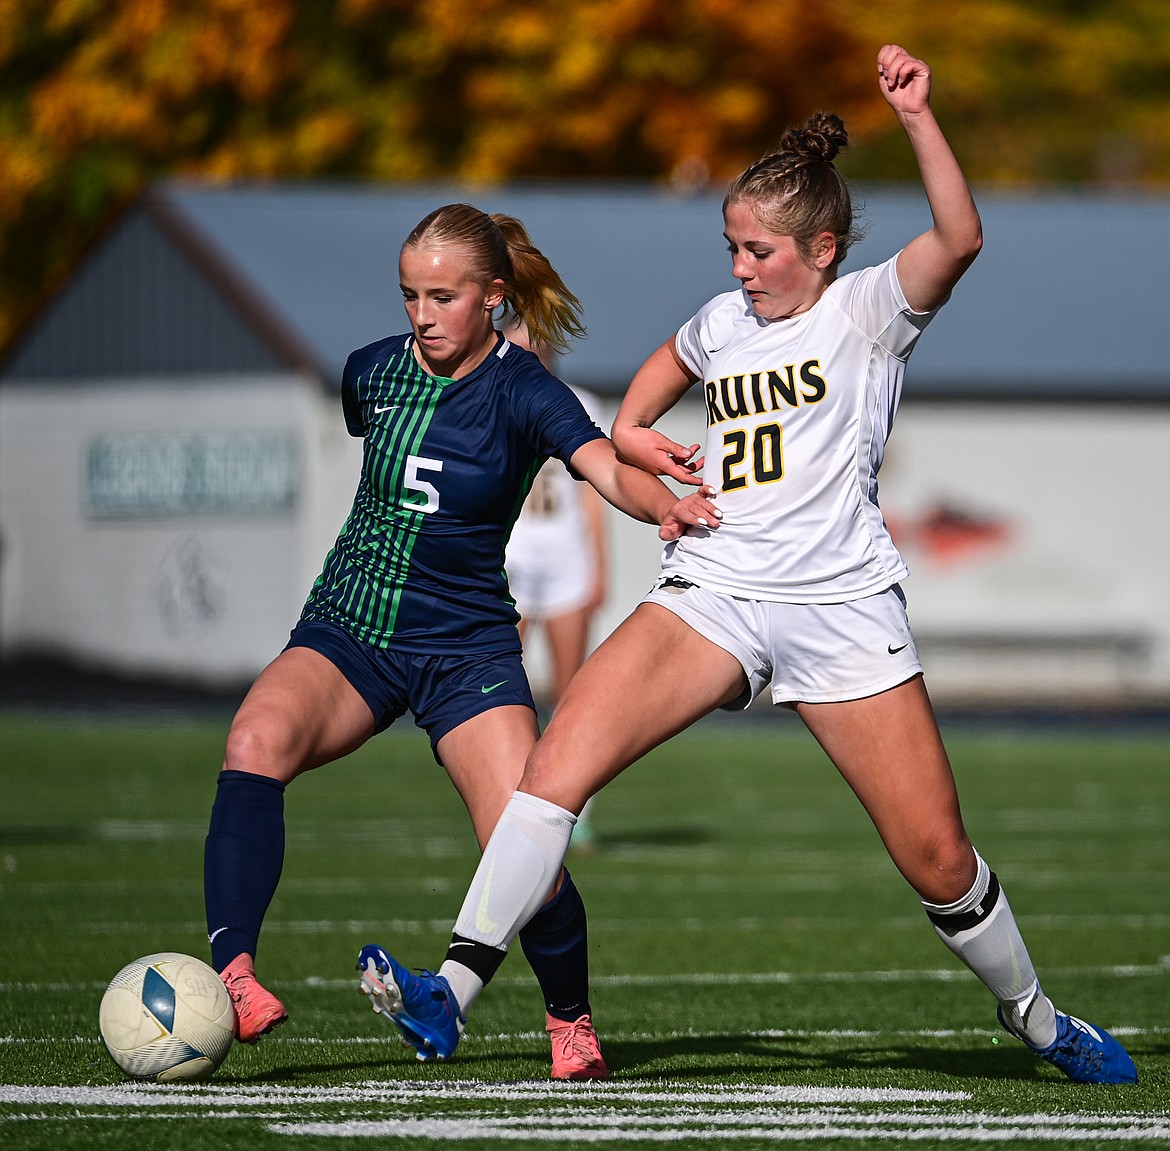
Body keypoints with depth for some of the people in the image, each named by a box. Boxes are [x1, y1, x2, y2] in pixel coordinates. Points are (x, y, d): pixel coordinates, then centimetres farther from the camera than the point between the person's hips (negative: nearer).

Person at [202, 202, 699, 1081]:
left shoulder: (522, 392, -11)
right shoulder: (372, 371, 2)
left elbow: (610, 469, -30)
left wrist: (665, 504, -50)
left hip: (466, 646, -3)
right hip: (346, 633, 3)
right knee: (257, 740, -31)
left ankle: (571, 1019, 15)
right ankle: (232, 979, -39)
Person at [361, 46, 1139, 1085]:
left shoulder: (867, 310, 0)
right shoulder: (727, 318, 15)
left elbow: (958, 239, -22)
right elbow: (671, 361, 40)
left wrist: (917, 117, -29)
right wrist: (632, 428, 21)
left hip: (843, 608, -4)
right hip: (713, 593, 4)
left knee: (939, 860, -2)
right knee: (562, 756, -20)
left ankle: (1035, 1019, 25)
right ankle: (454, 990, -24)